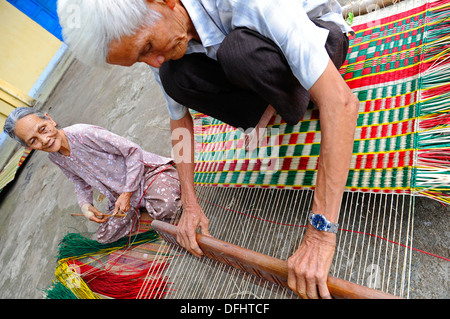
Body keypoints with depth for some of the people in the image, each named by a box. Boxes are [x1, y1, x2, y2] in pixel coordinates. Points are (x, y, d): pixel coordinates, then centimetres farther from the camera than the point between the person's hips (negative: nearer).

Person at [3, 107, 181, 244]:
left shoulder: (85, 134, -25)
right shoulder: (55, 157, -1)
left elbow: (133, 151, -20)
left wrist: (126, 193, -19)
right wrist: (85, 204, -6)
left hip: (146, 170, -7)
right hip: (121, 195, 7)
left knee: (163, 209, -33)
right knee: (104, 237, 1)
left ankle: (171, 187, 4)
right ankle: (139, 206, 19)